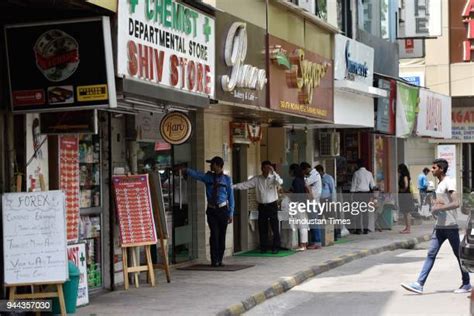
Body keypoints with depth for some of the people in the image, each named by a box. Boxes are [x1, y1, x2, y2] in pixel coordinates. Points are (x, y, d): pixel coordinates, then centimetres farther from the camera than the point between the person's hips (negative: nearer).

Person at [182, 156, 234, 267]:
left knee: (222, 235, 1)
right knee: (214, 234, -7)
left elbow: (230, 196, 2)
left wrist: (231, 213, 0)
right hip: (211, 210, 1)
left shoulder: (227, 179, 2)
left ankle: (219, 260, 10)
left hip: (223, 209, -1)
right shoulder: (208, 177, 6)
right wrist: (186, 170, -28)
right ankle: (214, 261, -4)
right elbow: (196, 174, -8)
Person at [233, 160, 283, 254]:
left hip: (272, 205, -2)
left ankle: (276, 247, 6)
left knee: (275, 227, -1)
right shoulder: (256, 179, 3)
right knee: (262, 228, 7)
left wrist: (273, 172, -25)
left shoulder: (273, 178, -2)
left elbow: (280, 182, -23)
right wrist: (233, 186, -11)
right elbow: (245, 185, -2)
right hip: (262, 206, 3)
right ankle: (263, 247, 16)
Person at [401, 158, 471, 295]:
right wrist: (435, 202, 7)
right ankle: (419, 284, -4)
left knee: (458, 254, 3)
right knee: (431, 254, 1)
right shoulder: (439, 184, 15)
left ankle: (466, 284, 15)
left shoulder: (448, 183, -13)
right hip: (439, 226, 9)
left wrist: (438, 207, -20)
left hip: (450, 226, -9)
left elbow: (456, 203, -23)